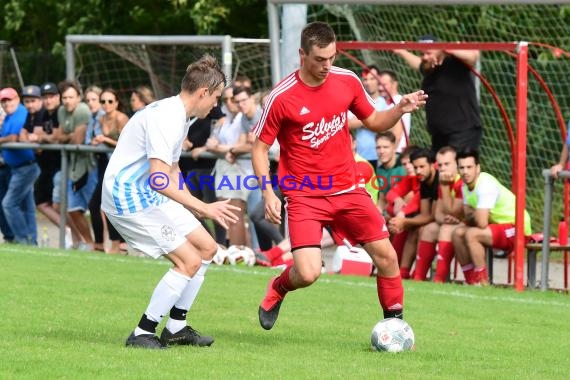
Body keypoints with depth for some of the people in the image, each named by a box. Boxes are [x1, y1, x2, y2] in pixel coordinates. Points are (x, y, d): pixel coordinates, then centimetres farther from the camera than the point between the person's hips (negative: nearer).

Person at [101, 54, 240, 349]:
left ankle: (176, 327, 17)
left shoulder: (180, 116, 13)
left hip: (151, 197, 11)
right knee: (190, 261, -15)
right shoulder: (165, 118, -22)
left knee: (207, 247, 11)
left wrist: (195, 207, 23)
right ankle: (142, 333, -8)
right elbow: (159, 179, -30)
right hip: (129, 199, -11)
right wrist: (203, 208, -29)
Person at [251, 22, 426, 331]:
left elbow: (373, 122, 14)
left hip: (347, 189, 4)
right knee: (308, 273, -17)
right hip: (304, 195, -4)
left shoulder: (347, 81, -1)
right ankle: (277, 289, 19)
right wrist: (268, 194, -16)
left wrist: (400, 110, -7)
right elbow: (260, 147, -4)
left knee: (386, 255, 2)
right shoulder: (282, 97, -14)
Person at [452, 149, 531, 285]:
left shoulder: (486, 185, -24)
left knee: (471, 234, -26)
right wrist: (475, 217, -17)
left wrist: (472, 216, -7)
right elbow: (468, 218, 5)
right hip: (498, 225, 9)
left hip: (518, 229, -9)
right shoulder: (466, 186, 5)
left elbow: (481, 223, -29)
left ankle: (483, 283, -19)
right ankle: (471, 281, 2)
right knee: (458, 234, -1)